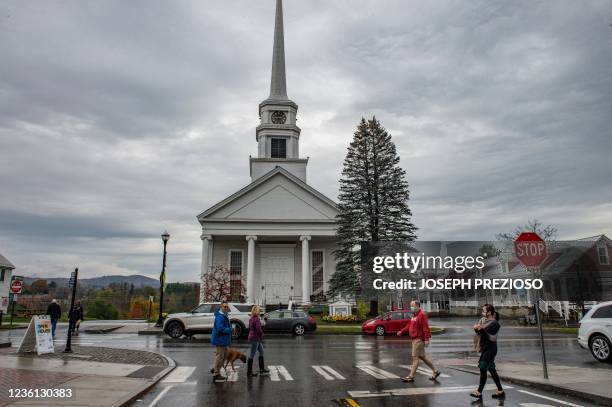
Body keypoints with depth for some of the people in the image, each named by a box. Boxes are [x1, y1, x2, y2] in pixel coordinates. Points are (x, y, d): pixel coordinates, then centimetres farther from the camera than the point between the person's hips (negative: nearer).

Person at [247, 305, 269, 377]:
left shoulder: (251, 319, 9)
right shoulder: (257, 319, -20)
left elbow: (249, 328, 16)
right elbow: (258, 329, -22)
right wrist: (262, 334, -4)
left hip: (252, 338, 10)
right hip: (255, 339, -10)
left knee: (261, 352, 19)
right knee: (252, 355, -2)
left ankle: (262, 369, 27)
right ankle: (249, 373, 5)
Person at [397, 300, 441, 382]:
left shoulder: (422, 315, -15)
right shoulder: (414, 315, 16)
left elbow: (426, 328, -21)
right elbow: (409, 325, 21)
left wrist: (427, 339, -25)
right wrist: (401, 331, 14)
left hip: (419, 339, -10)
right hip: (415, 339, 10)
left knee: (415, 357, -7)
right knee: (422, 357, 16)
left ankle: (411, 377, -3)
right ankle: (435, 371, 27)